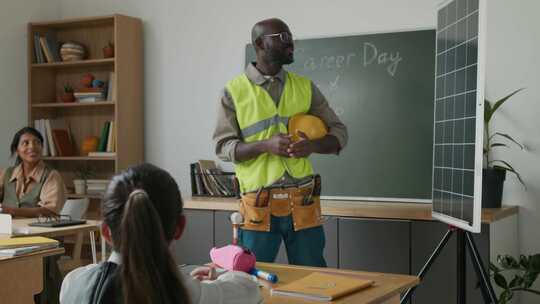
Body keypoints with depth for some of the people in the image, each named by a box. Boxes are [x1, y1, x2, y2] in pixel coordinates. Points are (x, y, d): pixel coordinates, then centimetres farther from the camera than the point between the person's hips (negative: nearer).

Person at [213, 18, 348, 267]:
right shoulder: (234, 91, 0)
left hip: (303, 202, 3)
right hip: (258, 204, -2)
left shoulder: (305, 87, 9)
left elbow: (339, 133, 8)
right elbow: (223, 147, -4)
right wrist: (266, 145, -20)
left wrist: (312, 146, -14)